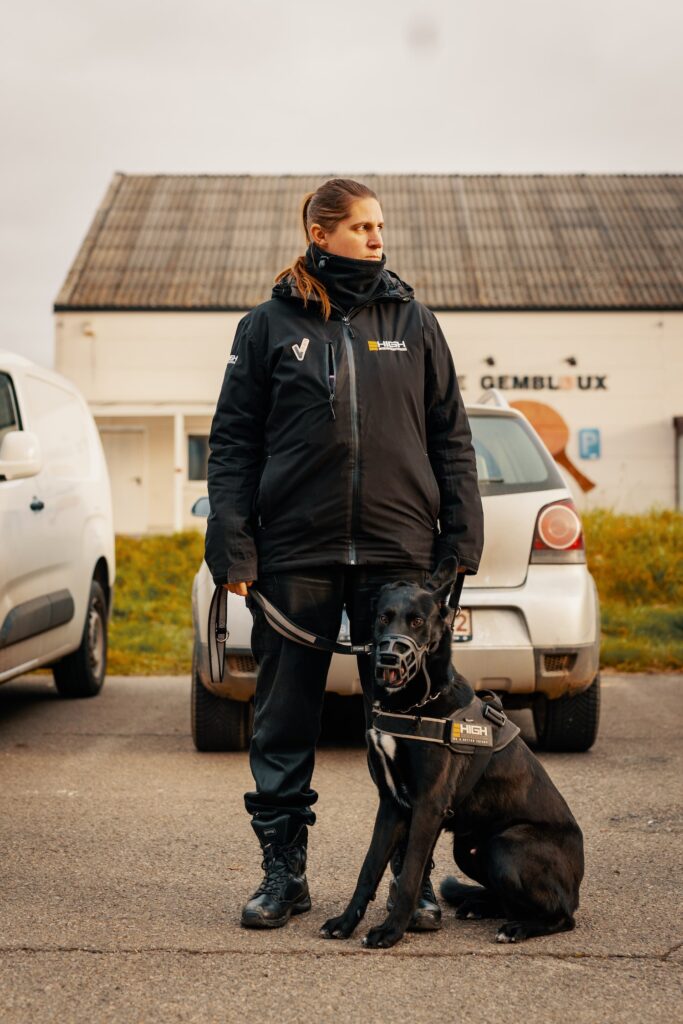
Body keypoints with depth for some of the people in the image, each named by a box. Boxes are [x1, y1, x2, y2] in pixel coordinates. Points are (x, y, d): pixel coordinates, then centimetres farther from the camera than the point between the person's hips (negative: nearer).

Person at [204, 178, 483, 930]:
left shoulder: (413, 323, 9)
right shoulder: (269, 326, 5)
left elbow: (450, 437, 9)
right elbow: (233, 443, 4)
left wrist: (460, 543, 2)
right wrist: (234, 550, -5)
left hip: (399, 555, 1)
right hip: (296, 552, 0)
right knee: (284, 720, 5)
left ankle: (414, 875, 15)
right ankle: (283, 872, 17)